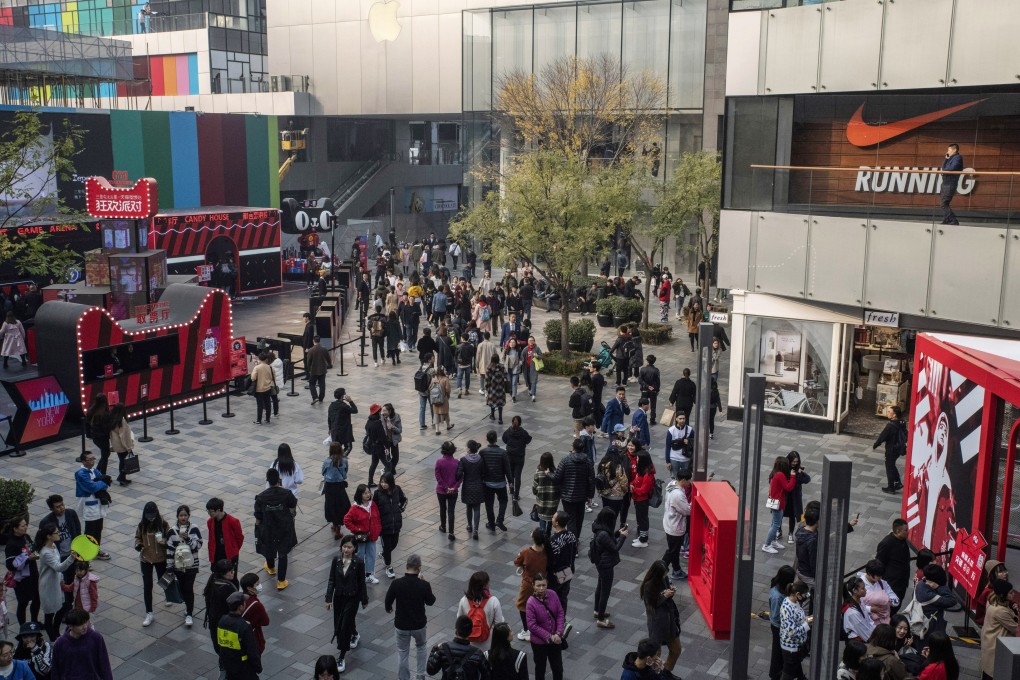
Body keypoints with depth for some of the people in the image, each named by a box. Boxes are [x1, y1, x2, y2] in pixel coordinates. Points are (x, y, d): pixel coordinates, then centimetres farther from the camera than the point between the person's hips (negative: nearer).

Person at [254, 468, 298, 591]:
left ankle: (271, 568, 56)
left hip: (268, 530, 1)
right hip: (284, 530, -1)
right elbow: (293, 505, 1)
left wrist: (258, 531, 7)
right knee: (283, 554, 14)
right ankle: (281, 581, 16)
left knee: (269, 549, 29)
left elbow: (258, 519, -11)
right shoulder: (286, 493, -21)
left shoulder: (261, 497, -19)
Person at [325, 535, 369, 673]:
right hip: (338, 596, 4)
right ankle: (354, 635, 49)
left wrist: (364, 600, 1)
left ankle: (341, 658, 5)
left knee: (344, 626, -7)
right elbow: (331, 580, -1)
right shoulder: (336, 559, -8)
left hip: (352, 598, -4)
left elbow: (362, 582, -7)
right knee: (338, 624, 17)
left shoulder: (359, 562, -16)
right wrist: (328, 599, -4)